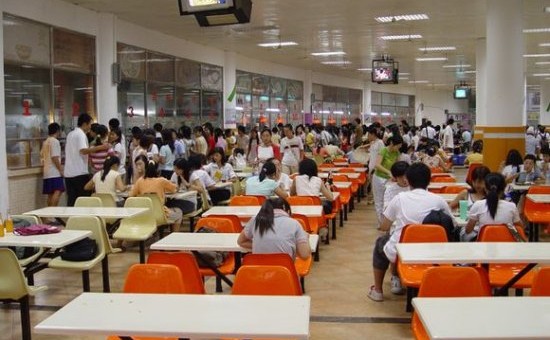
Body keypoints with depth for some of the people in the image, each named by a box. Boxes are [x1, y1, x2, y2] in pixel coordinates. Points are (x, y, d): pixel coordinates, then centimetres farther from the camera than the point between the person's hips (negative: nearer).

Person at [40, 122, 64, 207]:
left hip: (47, 172, 9)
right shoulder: (55, 141, -8)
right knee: (57, 192, -17)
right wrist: (60, 169, -13)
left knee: (50, 194, 9)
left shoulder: (45, 142, 19)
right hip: (54, 172, -9)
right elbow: (54, 157, -16)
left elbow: (42, 157, 20)